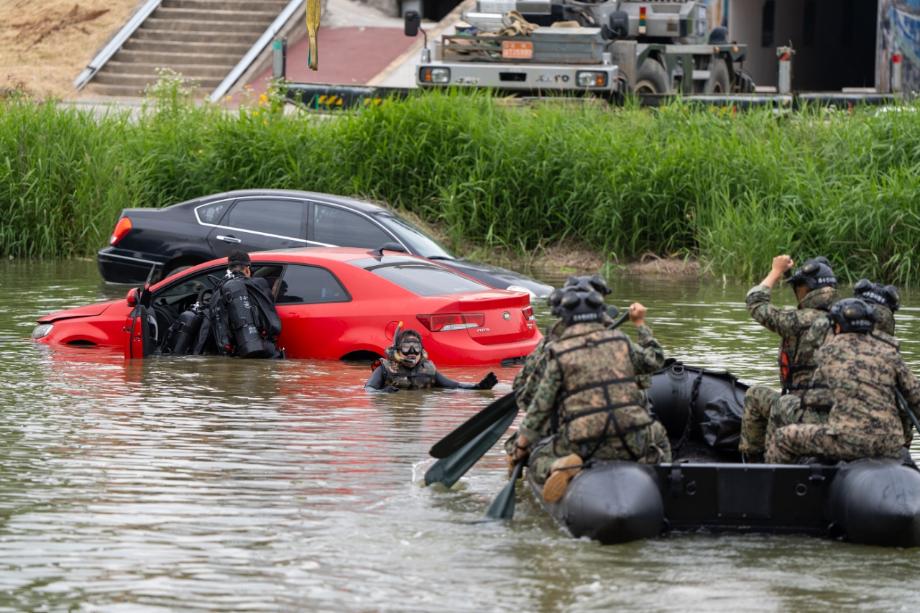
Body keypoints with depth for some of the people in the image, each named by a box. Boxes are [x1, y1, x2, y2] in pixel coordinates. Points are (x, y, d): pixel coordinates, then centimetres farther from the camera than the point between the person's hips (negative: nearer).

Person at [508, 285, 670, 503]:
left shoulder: (559, 354, 0)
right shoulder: (620, 342, 8)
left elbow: (540, 406, 2)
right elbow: (655, 360, 26)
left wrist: (521, 448, 11)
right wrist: (640, 324, 39)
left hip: (584, 445, -2)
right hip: (632, 440, 3)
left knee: (537, 460, 19)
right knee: (659, 438, 35)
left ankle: (562, 466, -16)